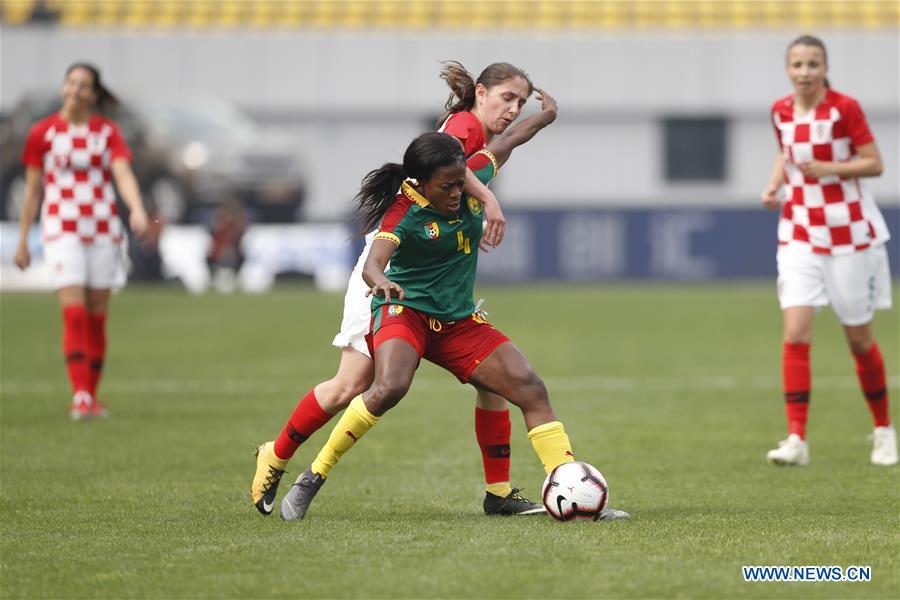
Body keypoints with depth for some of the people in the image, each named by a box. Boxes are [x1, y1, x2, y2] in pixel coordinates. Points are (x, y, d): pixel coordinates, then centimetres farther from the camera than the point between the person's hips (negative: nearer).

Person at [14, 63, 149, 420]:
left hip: (103, 230, 2)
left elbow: (124, 175, -9)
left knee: (97, 316, 5)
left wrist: (137, 210, -28)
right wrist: (22, 240, 6)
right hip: (62, 230, -2)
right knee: (74, 311, -15)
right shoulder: (42, 133, 2)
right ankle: (80, 395, -19)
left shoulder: (108, 132, 4)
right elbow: (32, 190, 7)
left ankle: (89, 397, 14)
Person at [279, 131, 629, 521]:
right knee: (390, 387, -35)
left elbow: (500, 148, 18)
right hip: (405, 310, -6)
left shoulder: (470, 180, -4)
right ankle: (312, 478, -21)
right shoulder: (404, 213, -21)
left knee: (531, 390, -7)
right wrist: (381, 281, -62)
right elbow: (373, 264, -39)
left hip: (459, 321, 7)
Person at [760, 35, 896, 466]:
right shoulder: (781, 112, 3)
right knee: (795, 333, -12)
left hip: (848, 232, -3)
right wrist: (774, 184, 2)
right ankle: (796, 439, -13)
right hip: (800, 233, 3)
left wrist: (827, 168, -23)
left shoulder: (845, 108, -11)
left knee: (859, 339, 6)